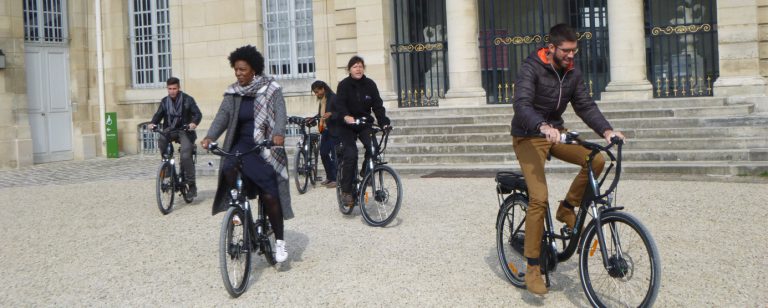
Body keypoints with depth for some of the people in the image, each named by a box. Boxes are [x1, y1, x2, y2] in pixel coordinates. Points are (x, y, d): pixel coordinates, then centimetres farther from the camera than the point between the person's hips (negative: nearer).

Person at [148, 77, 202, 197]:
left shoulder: (187, 99, -2)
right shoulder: (164, 101, 10)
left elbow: (198, 114, -10)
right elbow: (159, 114, 3)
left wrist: (194, 123, -32)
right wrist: (152, 123, -19)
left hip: (185, 130, -4)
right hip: (170, 130, 4)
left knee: (186, 156, -21)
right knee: (161, 139, -30)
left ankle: (192, 185, -9)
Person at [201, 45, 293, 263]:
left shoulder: (271, 89, -4)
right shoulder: (233, 93, 6)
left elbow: (280, 113, -17)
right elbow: (223, 115, -4)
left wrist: (278, 134, -38)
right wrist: (210, 137, -23)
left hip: (266, 147, -3)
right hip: (242, 145, 3)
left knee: (270, 195, -7)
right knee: (229, 170, -29)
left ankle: (280, 241, 9)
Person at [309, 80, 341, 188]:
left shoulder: (333, 98, -12)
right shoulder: (321, 100, 12)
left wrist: (331, 114, -30)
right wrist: (312, 118, 8)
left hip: (334, 131, -9)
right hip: (325, 130, 9)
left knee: (334, 155, -5)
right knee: (323, 153, 9)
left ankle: (335, 179, 1)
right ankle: (330, 177, 20)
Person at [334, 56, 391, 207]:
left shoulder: (370, 84, -1)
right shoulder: (344, 84, -8)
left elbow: (377, 105, -6)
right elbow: (339, 104, -21)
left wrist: (384, 122, -20)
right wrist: (346, 116, -42)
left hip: (364, 123, 3)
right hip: (347, 125, -2)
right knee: (350, 154, -16)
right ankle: (346, 190, -7)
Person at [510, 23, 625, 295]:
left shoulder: (572, 73, 2)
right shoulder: (531, 69, -18)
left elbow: (585, 106, -1)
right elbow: (522, 105, -31)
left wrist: (606, 130, -18)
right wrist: (543, 126, -49)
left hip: (556, 134, 6)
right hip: (529, 137, -6)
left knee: (596, 161, -17)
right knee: (539, 198, -19)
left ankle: (567, 208, 7)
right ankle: (533, 269, -10)